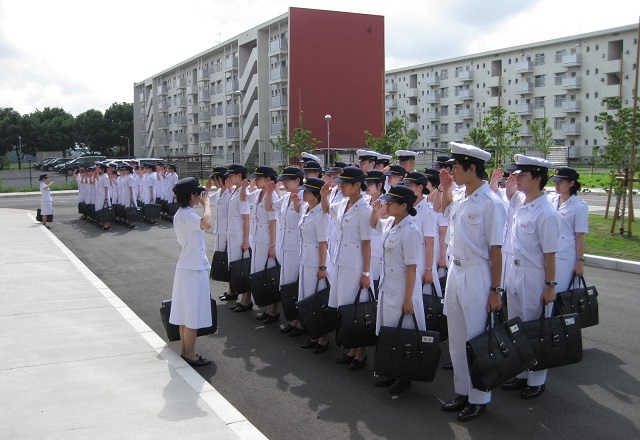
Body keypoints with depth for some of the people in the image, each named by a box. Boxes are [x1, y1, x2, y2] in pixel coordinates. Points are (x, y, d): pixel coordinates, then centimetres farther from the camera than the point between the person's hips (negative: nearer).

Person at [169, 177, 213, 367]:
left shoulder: (180, 214, 12)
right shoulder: (188, 215, -19)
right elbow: (207, 224, -39)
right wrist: (207, 203, -25)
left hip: (186, 267, 10)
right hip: (194, 270, -10)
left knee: (186, 313, 15)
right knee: (193, 315, -1)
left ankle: (185, 351, 24)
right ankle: (190, 355, 8)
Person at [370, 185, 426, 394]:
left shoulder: (410, 231, -21)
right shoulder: (389, 224, 4)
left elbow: (411, 268, -20)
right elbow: (374, 224, 29)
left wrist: (408, 299, -19)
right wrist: (376, 211, 8)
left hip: (402, 291, -9)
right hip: (387, 288, 9)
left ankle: (405, 378, 17)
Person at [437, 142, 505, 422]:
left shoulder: (490, 202, -16)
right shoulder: (459, 198, 6)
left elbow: (496, 249, -16)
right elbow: (445, 210, 32)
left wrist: (495, 290, -15)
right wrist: (445, 188, 16)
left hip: (477, 275, -8)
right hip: (455, 272, 8)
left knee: (476, 339, 3)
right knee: (456, 338, 15)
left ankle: (479, 398, 17)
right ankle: (463, 392, 30)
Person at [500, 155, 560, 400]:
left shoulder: (546, 213, -20)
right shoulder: (520, 201, 2)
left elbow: (550, 254, -18)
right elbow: (510, 192, 27)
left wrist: (550, 286, -15)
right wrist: (509, 183, 7)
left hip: (534, 277, -8)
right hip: (515, 270, 8)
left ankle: (536, 381, 19)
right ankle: (521, 374, 30)